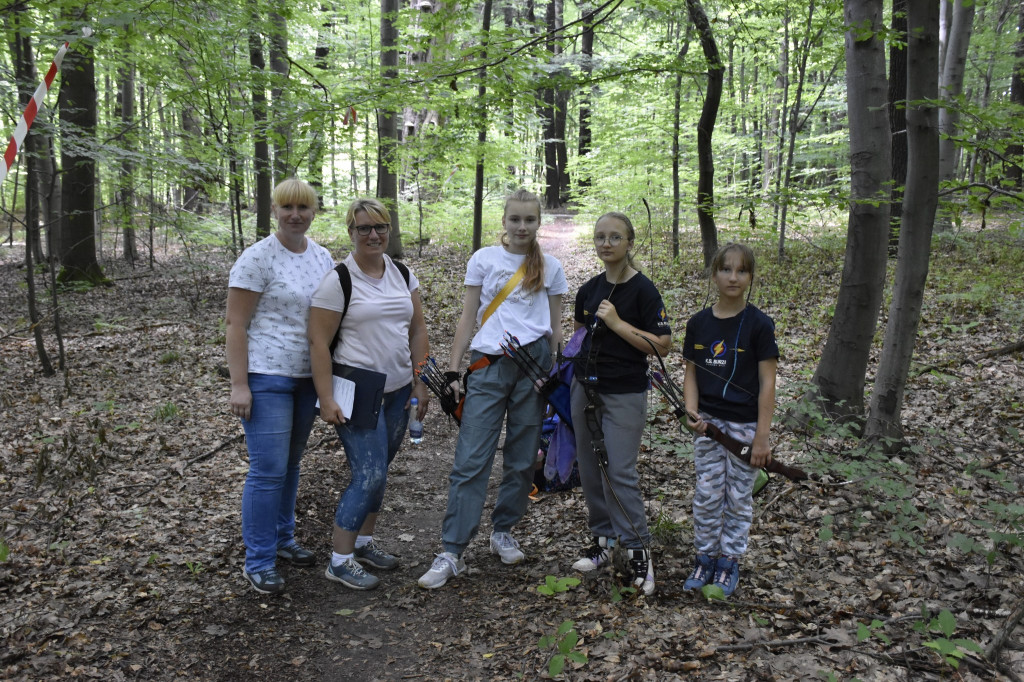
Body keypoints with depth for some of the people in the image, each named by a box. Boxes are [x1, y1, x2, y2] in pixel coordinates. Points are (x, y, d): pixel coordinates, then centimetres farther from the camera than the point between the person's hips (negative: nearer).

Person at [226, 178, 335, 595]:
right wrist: (238, 386, -16)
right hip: (266, 377, -6)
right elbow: (235, 324, -11)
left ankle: (282, 539, 32)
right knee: (268, 470, -6)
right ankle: (258, 563, 7)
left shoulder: (322, 258, 9)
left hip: (307, 376, 7)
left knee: (291, 463, 16)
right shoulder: (258, 258, -10)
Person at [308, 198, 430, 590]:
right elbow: (318, 342, -11)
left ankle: (363, 543, 30)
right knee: (370, 474, -9)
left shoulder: (402, 274, 8)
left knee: (377, 472, 13)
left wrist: (420, 383, 7)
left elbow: (417, 330, 12)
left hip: (397, 391, 6)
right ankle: (339, 561, 5)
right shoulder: (338, 281, -10)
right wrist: (326, 400, -15)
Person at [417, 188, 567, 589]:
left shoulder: (550, 267, 9)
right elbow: (468, 319, 6)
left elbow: (556, 327, 13)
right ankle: (452, 553, -4)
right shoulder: (484, 259, 6)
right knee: (471, 460, -7)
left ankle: (503, 533, 27)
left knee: (522, 459, 8)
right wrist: (453, 369, 1)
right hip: (489, 365, -1)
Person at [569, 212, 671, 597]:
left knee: (620, 472, -9)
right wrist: (569, 368, 13)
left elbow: (663, 345, -14)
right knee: (591, 468, 10)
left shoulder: (643, 290, -10)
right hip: (585, 388, 6)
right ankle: (602, 539, 24)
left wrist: (618, 323, -20)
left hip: (625, 394, -6)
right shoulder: (589, 289, 9)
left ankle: (638, 549, 4)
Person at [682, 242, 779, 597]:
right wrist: (692, 412, -10)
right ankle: (705, 558, 24)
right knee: (707, 496, 8)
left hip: (745, 424, -3)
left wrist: (762, 436, -12)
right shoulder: (699, 323, 2)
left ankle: (729, 562, 24)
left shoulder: (759, 324, -9)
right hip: (708, 422, 3)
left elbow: (767, 382, -9)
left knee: (738, 498, 9)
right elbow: (691, 372, 8)